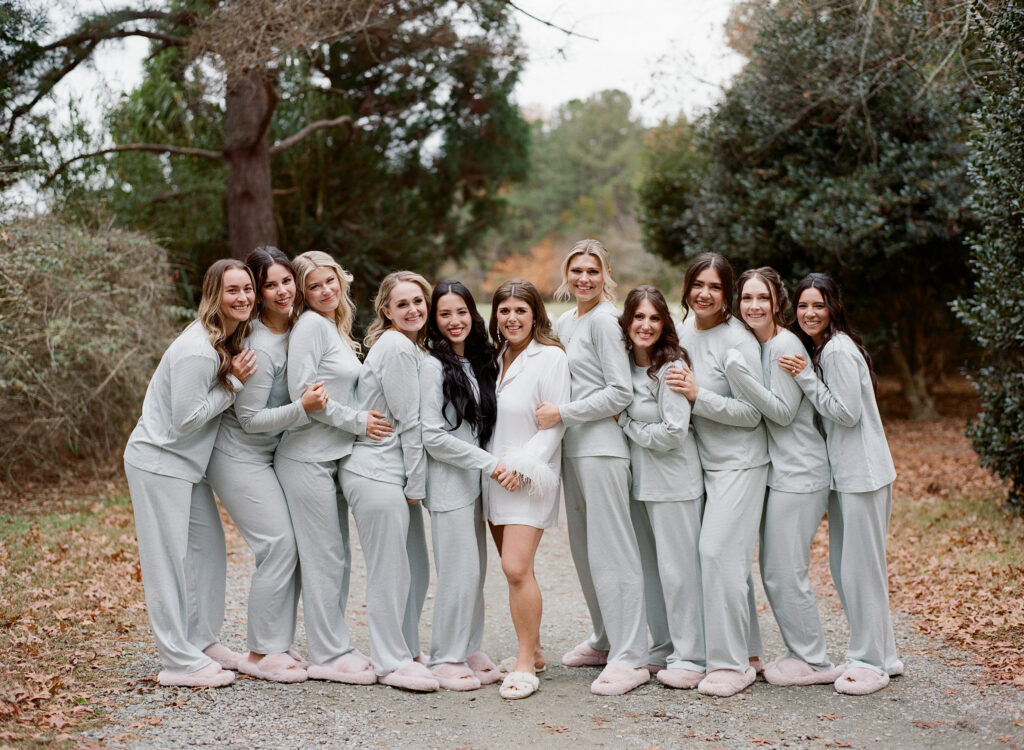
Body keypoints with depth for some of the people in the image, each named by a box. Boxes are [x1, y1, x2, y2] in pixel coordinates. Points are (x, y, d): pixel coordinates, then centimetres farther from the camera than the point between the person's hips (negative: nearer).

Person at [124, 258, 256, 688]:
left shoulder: (231, 340, 6)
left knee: (208, 550, 13)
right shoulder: (197, 351, -24)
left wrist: (236, 379, -4)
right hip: (158, 462, -10)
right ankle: (180, 663, 1)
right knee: (169, 558, -4)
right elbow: (186, 418, -22)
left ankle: (201, 643, 25)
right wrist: (234, 383, -19)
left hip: (187, 462, 10)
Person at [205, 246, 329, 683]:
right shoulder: (258, 346, -23)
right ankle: (261, 654, 0)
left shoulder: (298, 329, 3)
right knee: (279, 545, -11)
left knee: (292, 547, 4)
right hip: (240, 456, -8)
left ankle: (276, 647, 13)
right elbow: (250, 419, -19)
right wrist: (302, 409, -29)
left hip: (273, 453, 8)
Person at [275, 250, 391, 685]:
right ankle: (328, 656, 3)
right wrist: (358, 421, -15)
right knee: (324, 558, -4)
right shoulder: (311, 324, -10)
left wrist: (362, 420, 8)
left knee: (338, 558, 12)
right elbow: (302, 392, -18)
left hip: (334, 456, 9)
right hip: (307, 458, -9)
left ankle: (333, 646, 20)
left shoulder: (339, 330, 17)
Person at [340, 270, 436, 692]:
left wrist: (415, 482, 13)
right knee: (390, 572, -3)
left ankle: (406, 652, 25)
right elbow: (409, 422, -14)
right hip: (377, 473, -10)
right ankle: (391, 663, 6)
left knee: (416, 570, 14)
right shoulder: (396, 348, -13)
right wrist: (417, 483, -9)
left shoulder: (411, 348, 17)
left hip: (397, 473, 10)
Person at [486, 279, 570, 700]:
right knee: (514, 568, 9)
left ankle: (525, 664, -5)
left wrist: (522, 466, -16)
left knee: (517, 568, -14)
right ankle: (533, 651, 21)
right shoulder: (495, 358, 13)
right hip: (494, 475, 6)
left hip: (530, 479, -6)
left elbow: (556, 424, -10)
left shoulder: (550, 357, -6)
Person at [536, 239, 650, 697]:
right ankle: (606, 640, 25)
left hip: (601, 445, -9)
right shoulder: (564, 323, 16)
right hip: (572, 448, 9)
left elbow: (620, 392, -14)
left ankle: (630, 658, -8)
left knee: (612, 550, -9)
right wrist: (552, 414, 8)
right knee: (583, 548, 14)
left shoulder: (604, 320, -9)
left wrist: (563, 414, -16)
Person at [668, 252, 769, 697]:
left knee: (719, 552, -12)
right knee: (729, 559, 10)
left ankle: (731, 662, -4)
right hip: (700, 460, 7)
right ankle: (748, 652, 20)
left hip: (739, 463, -7)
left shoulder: (737, 341, -14)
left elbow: (750, 413, -16)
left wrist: (698, 396, -23)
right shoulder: (681, 331, 8)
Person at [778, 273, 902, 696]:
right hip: (843, 473, 10)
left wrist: (805, 377, -16)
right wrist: (804, 377, 4)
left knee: (860, 567, -5)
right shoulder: (818, 350, 15)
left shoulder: (838, 350, -15)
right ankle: (883, 655, 23)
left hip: (862, 473, -10)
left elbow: (847, 412, -17)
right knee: (844, 566, 14)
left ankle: (871, 662, 5)